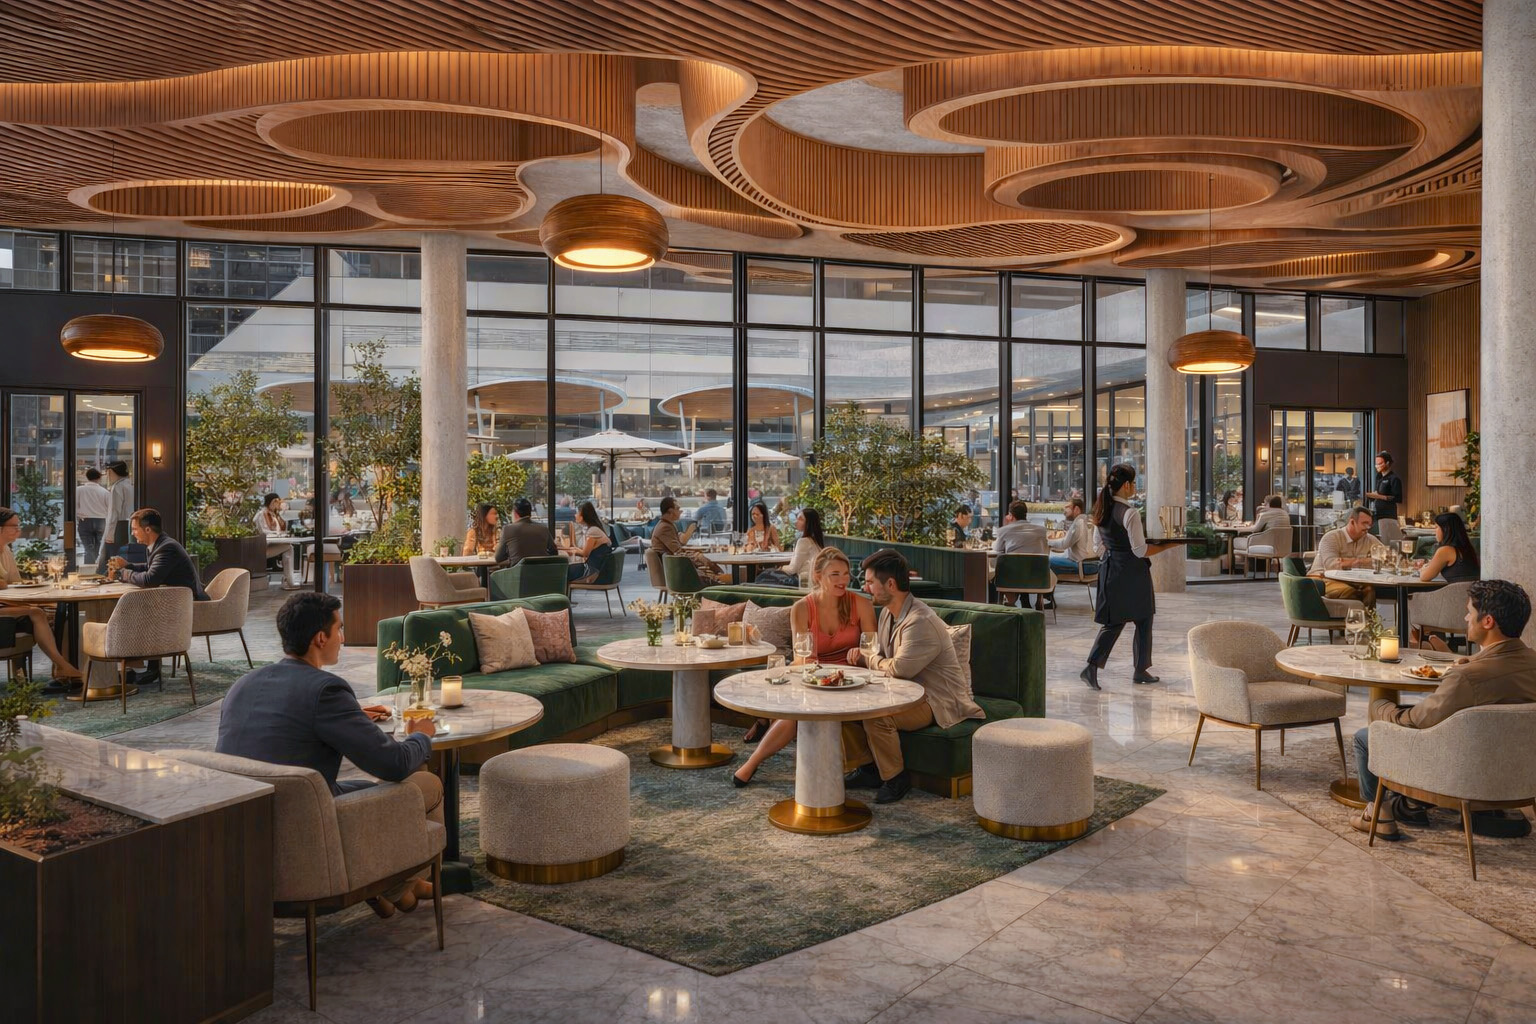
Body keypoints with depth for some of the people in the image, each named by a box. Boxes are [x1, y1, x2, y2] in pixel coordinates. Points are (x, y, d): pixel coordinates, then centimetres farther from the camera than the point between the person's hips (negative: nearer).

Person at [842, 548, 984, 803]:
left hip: (937, 702, -10)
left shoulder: (921, 622, -25)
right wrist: (862, 655, -4)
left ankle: (895, 778, -9)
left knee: (875, 714, -32)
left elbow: (899, 668, -31)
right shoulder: (888, 612, 8)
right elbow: (885, 658, 19)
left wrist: (870, 660, -10)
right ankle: (867, 767, 8)